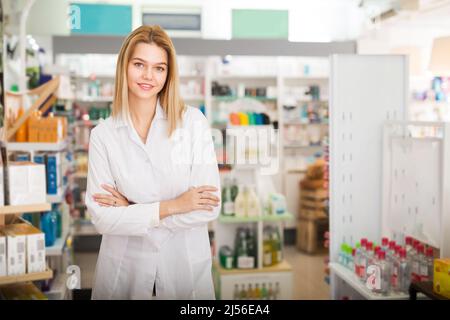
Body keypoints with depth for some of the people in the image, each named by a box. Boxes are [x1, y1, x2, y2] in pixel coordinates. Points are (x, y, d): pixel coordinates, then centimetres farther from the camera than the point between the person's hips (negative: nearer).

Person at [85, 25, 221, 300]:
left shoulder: (193, 122, -10)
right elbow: (101, 218, -10)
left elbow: (210, 208, -15)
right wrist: (170, 207, -18)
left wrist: (131, 210, -13)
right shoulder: (102, 135, -6)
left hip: (186, 265, 0)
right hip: (124, 269, 1)